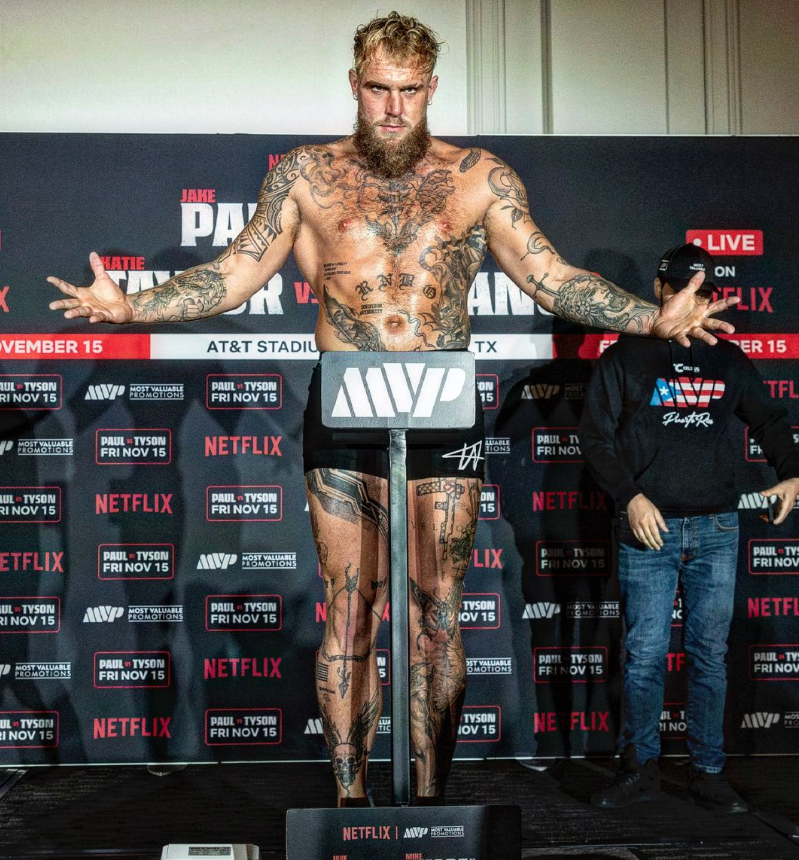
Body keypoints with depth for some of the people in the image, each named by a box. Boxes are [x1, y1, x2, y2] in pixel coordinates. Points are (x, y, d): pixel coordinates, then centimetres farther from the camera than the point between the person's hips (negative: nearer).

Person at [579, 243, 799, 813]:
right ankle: (641, 770, 13)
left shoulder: (728, 360, 14)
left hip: (717, 529, 2)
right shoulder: (624, 359, 6)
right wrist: (631, 497, -10)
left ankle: (708, 772, 16)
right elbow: (596, 436, 1)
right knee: (645, 653, -1)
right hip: (649, 529, -2)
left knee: (711, 654, 5)